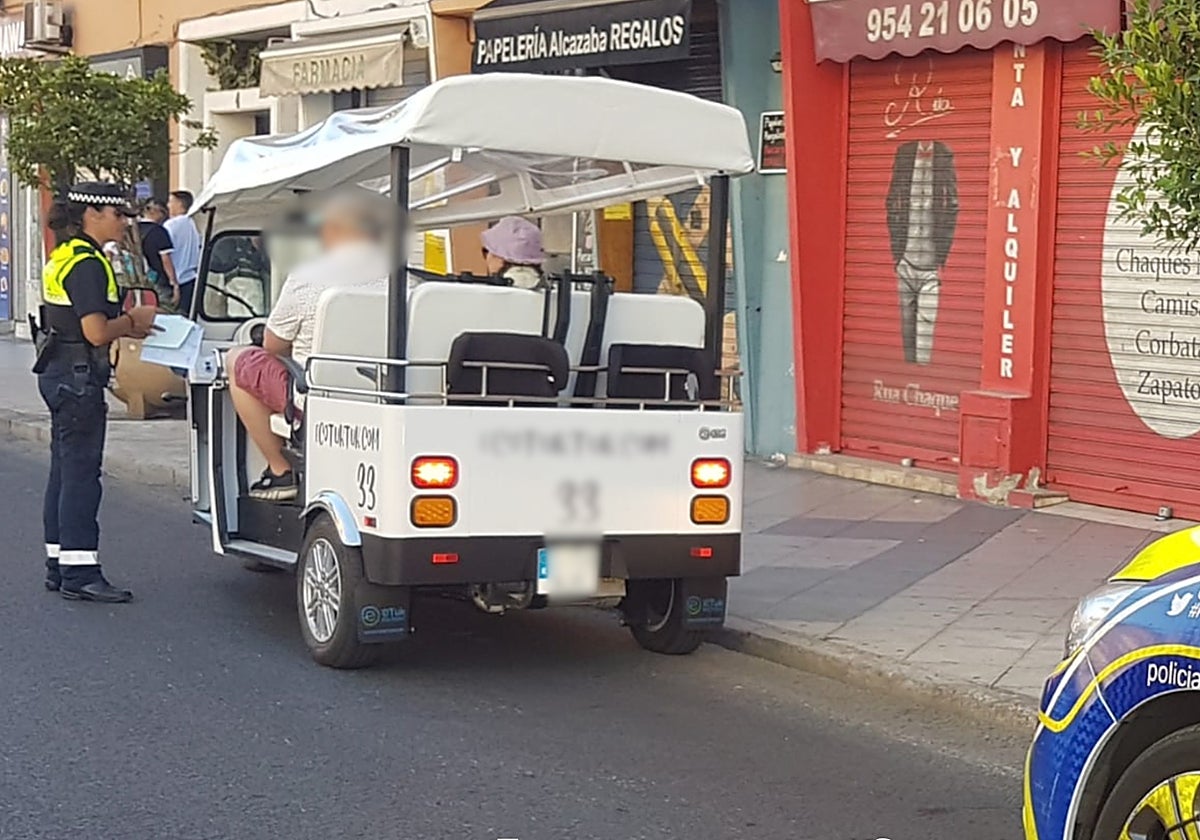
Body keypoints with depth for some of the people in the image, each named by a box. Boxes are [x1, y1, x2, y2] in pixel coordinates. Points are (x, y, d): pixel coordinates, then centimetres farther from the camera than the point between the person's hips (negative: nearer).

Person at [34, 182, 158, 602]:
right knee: (81, 472, -7)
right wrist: (134, 320, -7)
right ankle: (79, 572, -5)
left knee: (65, 471, 13)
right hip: (78, 377, -11)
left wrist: (128, 326, 12)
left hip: (59, 374, 11)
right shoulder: (87, 263, -17)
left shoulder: (64, 257, 16)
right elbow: (96, 332, -24)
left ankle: (59, 566, 19)